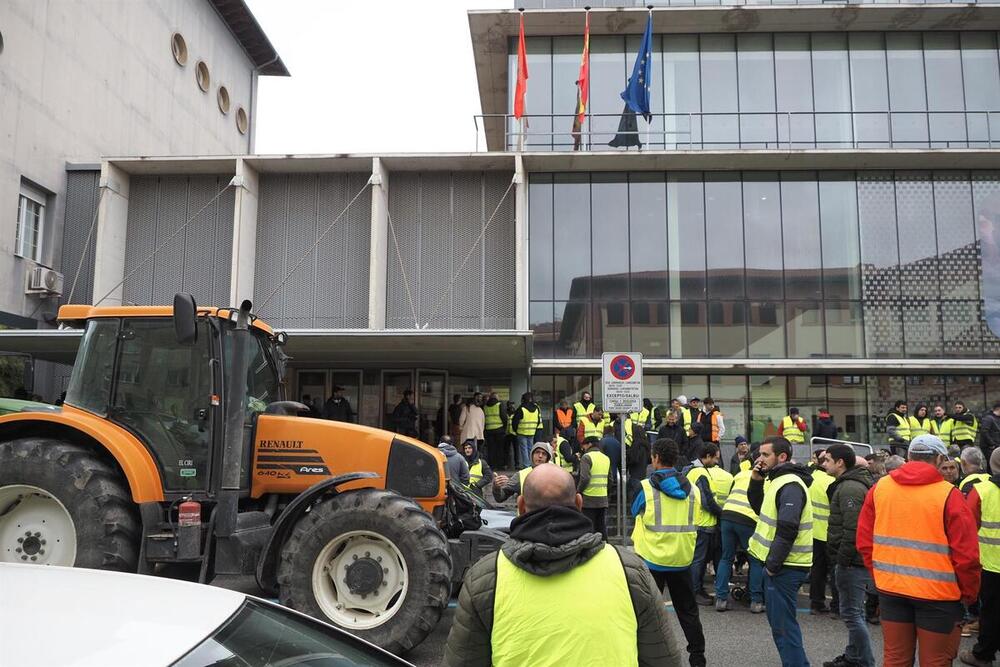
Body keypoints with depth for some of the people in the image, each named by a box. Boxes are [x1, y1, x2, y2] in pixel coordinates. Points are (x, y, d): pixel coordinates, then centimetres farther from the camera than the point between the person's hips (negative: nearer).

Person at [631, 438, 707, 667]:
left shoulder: (646, 487, -13)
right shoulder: (692, 489, 0)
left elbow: (635, 512, 5)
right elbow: (692, 522, 12)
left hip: (652, 559, -4)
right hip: (682, 559, 4)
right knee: (687, 610, 17)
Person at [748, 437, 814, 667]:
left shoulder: (790, 485, -19)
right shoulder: (780, 480, 13)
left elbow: (787, 530, -25)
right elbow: (761, 510, 20)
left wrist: (772, 564, -19)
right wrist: (756, 481, 7)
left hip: (784, 567, -10)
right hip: (778, 564, 10)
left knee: (782, 625, -3)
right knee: (779, 621, 20)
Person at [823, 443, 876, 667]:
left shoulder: (849, 488, -19)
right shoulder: (849, 483, 13)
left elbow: (853, 529, -25)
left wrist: (842, 559, -18)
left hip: (852, 562, -11)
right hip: (858, 560, 11)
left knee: (851, 613, -3)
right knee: (854, 611, 19)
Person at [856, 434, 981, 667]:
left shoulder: (880, 488, -1)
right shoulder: (949, 495, -13)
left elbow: (864, 541, 4)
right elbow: (966, 553, -12)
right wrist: (969, 594, 3)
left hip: (890, 587, 4)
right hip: (937, 594, -3)